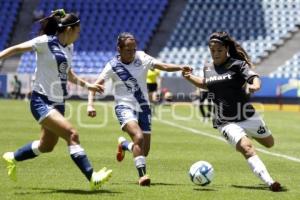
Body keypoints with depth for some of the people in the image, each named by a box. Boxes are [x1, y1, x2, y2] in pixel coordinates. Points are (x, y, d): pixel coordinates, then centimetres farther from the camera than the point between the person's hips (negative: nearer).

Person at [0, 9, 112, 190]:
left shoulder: (69, 47, 11)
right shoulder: (46, 42, -12)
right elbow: (16, 49, -10)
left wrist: (87, 85, 22)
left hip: (58, 103, 9)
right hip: (42, 102, -9)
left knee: (47, 146, 17)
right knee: (72, 134, -21)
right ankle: (93, 178, -23)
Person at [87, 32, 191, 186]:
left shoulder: (142, 58, -1)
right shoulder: (113, 66, -8)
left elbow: (163, 66, -4)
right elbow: (96, 85, -10)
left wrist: (180, 68, -21)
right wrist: (90, 104, -24)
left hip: (143, 107, 4)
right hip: (125, 107, -4)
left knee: (144, 150, 6)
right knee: (138, 137, -31)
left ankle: (124, 144, 39)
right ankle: (142, 175, -25)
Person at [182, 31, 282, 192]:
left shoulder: (237, 64, -9)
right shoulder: (208, 68, 5)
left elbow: (254, 77, -26)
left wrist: (255, 85, -50)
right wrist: (190, 78, 10)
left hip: (247, 117, 0)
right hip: (226, 123, 0)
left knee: (269, 143, 18)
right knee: (246, 148, -22)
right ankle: (270, 182, -28)